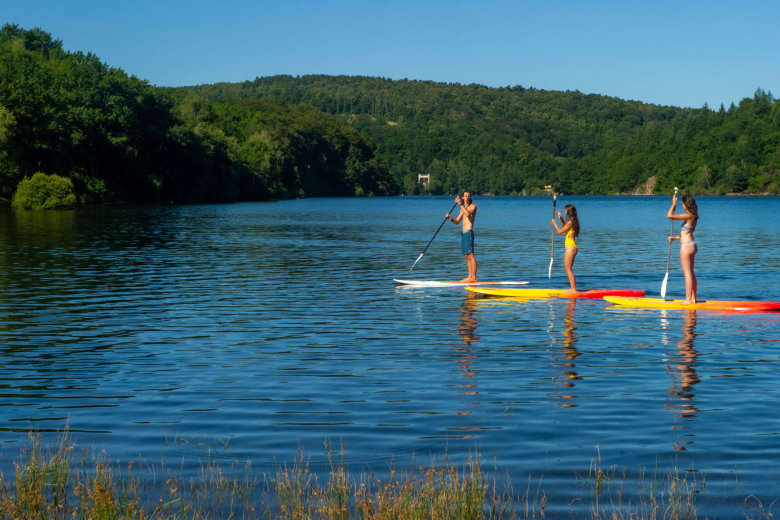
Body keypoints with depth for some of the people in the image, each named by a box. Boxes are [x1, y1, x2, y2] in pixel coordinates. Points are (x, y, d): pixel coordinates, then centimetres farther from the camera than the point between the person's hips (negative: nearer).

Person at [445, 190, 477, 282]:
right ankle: (470, 276, 11)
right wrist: (450, 218, 0)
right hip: (463, 233, 8)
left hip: (469, 233, -8)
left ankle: (473, 277, -14)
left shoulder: (473, 206, -3)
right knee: (467, 257, 8)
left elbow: (468, 213, -25)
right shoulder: (463, 208, 20)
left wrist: (461, 204, -25)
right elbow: (457, 222, 20)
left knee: (470, 256, -12)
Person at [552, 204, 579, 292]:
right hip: (572, 247, 10)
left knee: (568, 269, -8)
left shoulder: (570, 222, -16)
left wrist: (554, 223, 2)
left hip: (571, 247, -10)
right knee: (569, 269, 17)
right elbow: (565, 227, 31)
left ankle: (573, 289, -11)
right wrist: (561, 219, 24)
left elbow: (560, 231, -12)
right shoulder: (573, 222, 12)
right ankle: (573, 288, 21)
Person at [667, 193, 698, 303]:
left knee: (687, 274, -8)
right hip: (692, 245, 10)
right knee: (691, 273, 12)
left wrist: (674, 203, -7)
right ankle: (693, 299, 16)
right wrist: (675, 238, 19)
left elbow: (669, 215, -19)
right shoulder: (693, 216, 14)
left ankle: (688, 299, -7)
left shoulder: (689, 216, -15)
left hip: (686, 245, -10)